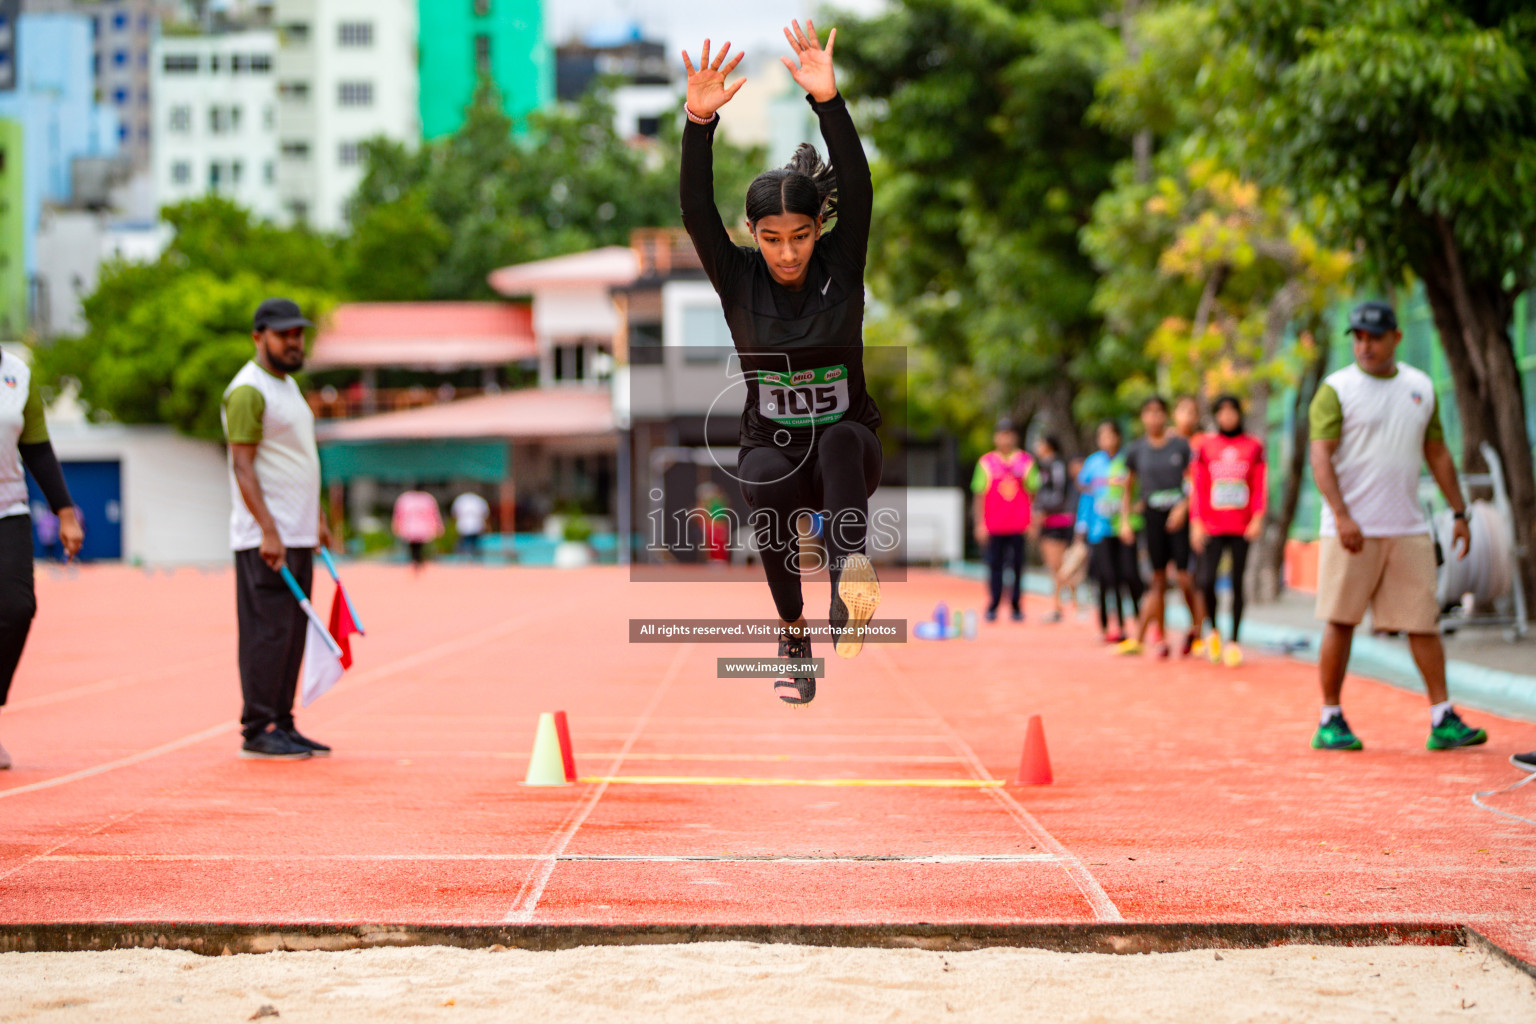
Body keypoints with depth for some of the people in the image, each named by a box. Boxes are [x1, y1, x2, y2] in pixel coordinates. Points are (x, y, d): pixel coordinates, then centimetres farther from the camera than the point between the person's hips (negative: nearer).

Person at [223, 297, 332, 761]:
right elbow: (243, 466, -16)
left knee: (292, 633, 8)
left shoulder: (288, 384, 19)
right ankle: (258, 731, -4)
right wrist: (268, 531, -22)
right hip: (265, 537, -9)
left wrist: (317, 517, 21)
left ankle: (281, 725, 12)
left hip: (299, 535, 9)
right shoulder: (248, 390, -11)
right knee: (268, 631, -8)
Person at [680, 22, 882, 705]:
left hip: (850, 451, 0)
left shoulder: (841, 268, -7)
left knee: (843, 437, -35)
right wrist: (699, 122, -37)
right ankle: (793, 633, -23)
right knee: (766, 480, -34)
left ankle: (851, 567, -52)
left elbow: (857, 188, -22)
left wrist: (828, 102, -36)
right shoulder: (738, 279, -5)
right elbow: (696, 210, -20)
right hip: (773, 449, 0)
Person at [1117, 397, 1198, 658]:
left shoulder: (1180, 445, 0)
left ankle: (1196, 628, 9)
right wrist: (1125, 521, 8)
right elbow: (1128, 489, 17)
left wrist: (1183, 508, -13)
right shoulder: (1136, 450, 8)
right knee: (1158, 580, 3)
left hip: (1179, 516, -2)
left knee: (1183, 576, -9)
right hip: (1153, 516, 2)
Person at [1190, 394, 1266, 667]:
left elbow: (1259, 487, 6)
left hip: (1242, 528, 1)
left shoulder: (1254, 447, 7)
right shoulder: (1204, 445, 6)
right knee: (1207, 581, -11)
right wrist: (1196, 522, -2)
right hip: (1211, 527, 0)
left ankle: (1234, 642, 8)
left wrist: (1257, 518, -6)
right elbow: (1197, 486, 5)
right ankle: (1213, 631, 14)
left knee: (1237, 583, 1)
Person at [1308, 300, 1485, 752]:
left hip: (1409, 529, 4)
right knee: (1340, 622, -1)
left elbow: (1437, 454, 19)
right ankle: (1330, 722, 7)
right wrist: (1341, 516, -23)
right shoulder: (1336, 389, -3)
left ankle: (1443, 721, 3)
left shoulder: (1421, 387, 12)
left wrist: (1459, 513, 14)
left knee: (1424, 621, 1)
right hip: (1351, 529, -4)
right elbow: (1321, 455, -11)